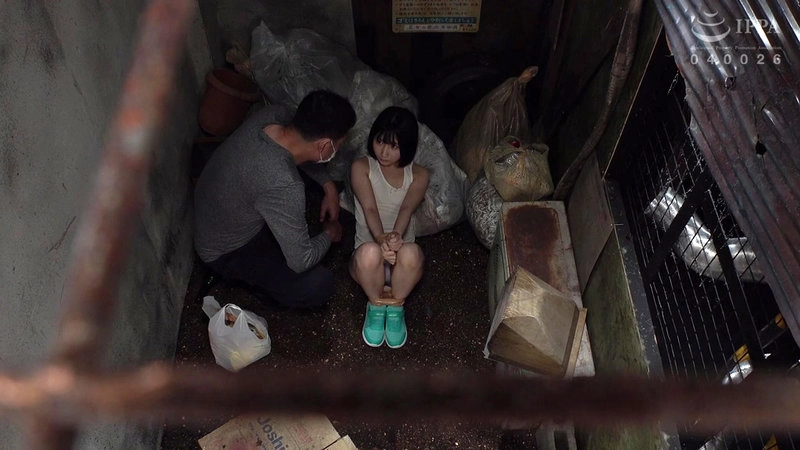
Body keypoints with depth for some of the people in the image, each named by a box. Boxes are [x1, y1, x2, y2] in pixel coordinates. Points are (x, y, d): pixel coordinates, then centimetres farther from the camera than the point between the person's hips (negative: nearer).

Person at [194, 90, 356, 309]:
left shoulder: (274, 114, -20)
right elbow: (301, 262, -29)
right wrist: (329, 234, -10)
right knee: (318, 285, -19)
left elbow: (302, 152, 7)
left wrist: (329, 186, 1)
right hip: (226, 251, -8)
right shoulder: (283, 186, -42)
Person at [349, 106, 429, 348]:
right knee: (370, 251, -38)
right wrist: (381, 239, -40)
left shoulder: (418, 175, 0)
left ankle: (396, 306, -7)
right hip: (369, 256, 0)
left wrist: (396, 236, -41)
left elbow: (406, 209, -18)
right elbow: (370, 208, -18)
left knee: (411, 253, -37)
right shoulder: (361, 168, -3)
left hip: (401, 262, 1)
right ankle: (376, 305, -6)